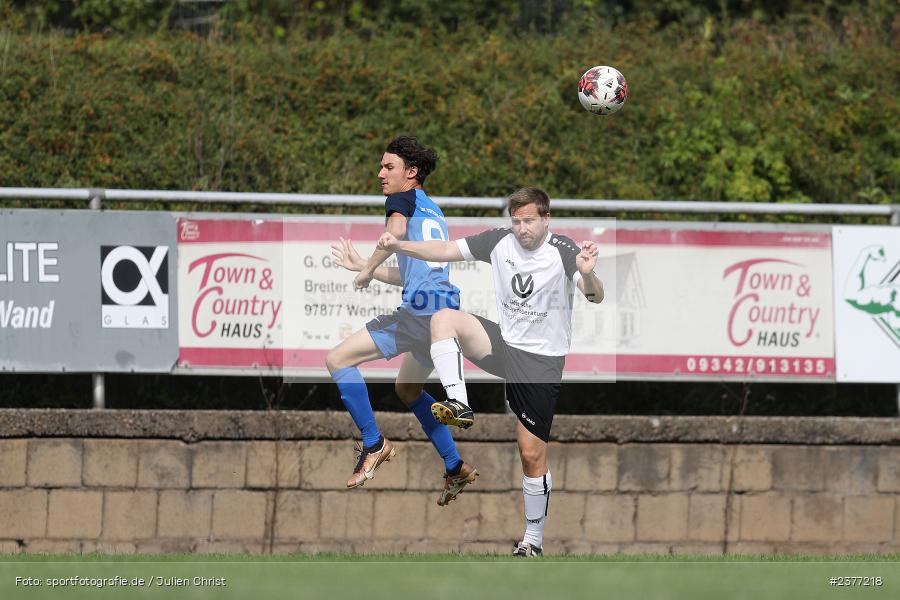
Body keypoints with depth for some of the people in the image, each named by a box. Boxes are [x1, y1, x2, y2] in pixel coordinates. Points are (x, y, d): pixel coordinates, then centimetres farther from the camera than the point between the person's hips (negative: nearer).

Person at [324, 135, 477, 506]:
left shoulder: (403, 199, 2)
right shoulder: (433, 212, 27)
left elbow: (395, 232, -22)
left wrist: (367, 272, -9)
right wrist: (362, 266, 37)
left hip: (421, 310, -10)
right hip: (447, 310, 10)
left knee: (337, 360, -7)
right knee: (408, 389, 30)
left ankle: (374, 444, -10)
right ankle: (456, 468, 27)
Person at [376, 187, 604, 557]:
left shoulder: (564, 252, -17)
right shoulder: (499, 242, -4)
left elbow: (595, 297, -29)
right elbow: (445, 251, 0)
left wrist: (588, 276, -52)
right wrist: (399, 246, -14)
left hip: (542, 361, -4)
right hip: (503, 342, 4)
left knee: (532, 455, -2)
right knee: (444, 318, -22)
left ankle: (533, 541, 13)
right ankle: (458, 405, -27)